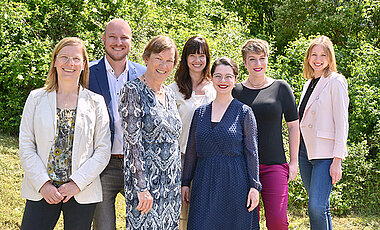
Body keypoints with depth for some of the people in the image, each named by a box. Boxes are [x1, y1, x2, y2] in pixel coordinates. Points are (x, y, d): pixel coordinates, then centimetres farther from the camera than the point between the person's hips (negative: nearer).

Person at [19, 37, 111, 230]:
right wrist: (43, 184, -9)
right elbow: (26, 147, 2)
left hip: (83, 194, 0)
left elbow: (103, 152, 0)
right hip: (41, 192, 0)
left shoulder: (95, 102, 3)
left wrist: (76, 183, -9)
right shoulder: (36, 98, 5)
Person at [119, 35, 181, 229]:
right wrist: (142, 187, -20)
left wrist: (179, 183, 16)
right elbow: (133, 141, -15)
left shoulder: (169, 95, 13)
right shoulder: (133, 91, -9)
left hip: (171, 182, 7)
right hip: (144, 180, -7)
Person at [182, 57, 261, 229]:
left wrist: (254, 186, -6)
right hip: (205, 182, 3)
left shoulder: (244, 112, 1)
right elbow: (191, 151, 14)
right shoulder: (200, 112, 11)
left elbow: (251, 152, 0)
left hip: (235, 182, -2)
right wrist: (185, 182, 12)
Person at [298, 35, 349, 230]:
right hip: (305, 150, 7)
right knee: (319, 208, 10)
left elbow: (341, 122, -11)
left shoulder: (335, 81, -6)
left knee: (317, 207, -15)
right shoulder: (309, 83, 16)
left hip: (325, 152, -7)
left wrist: (337, 160, -16)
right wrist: (297, 156, 17)